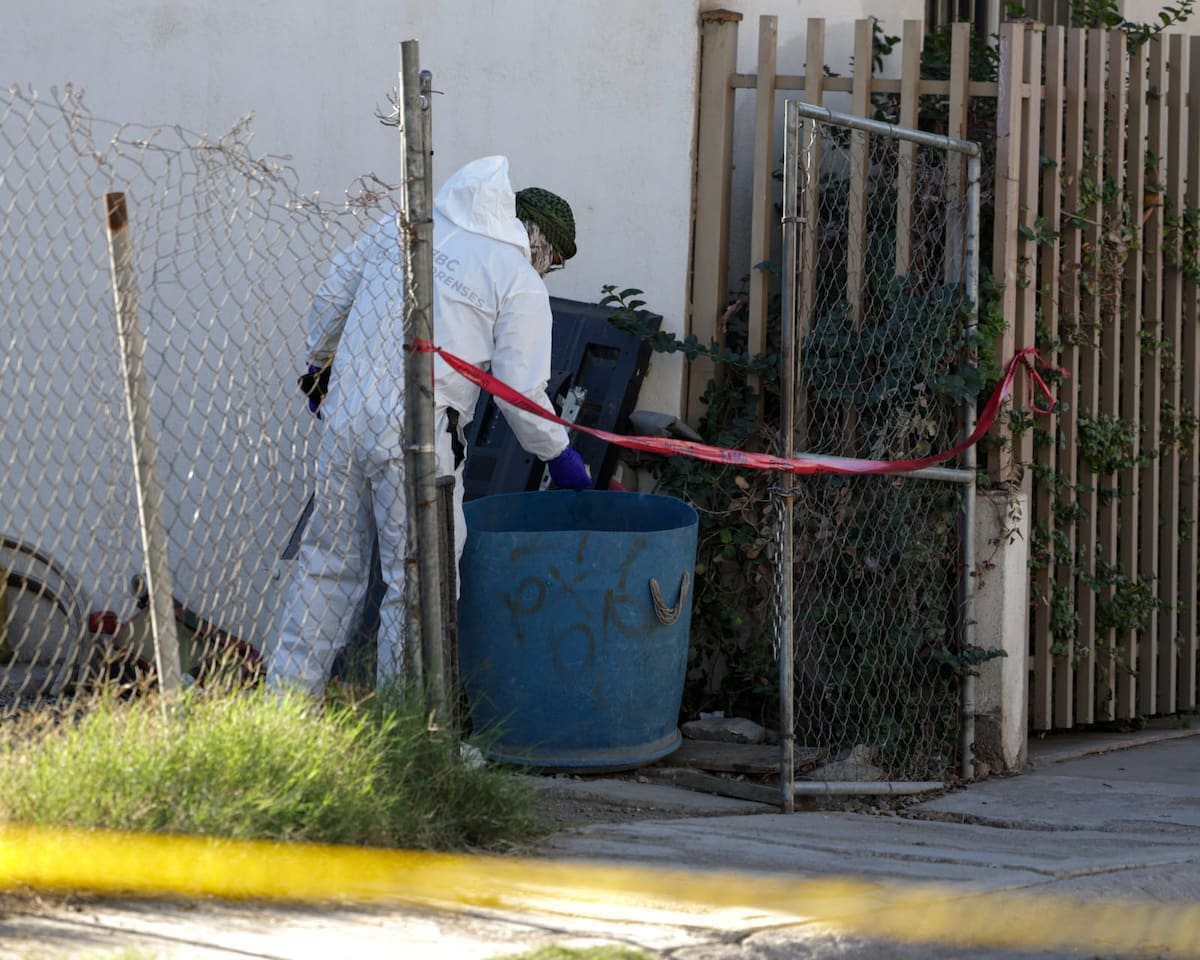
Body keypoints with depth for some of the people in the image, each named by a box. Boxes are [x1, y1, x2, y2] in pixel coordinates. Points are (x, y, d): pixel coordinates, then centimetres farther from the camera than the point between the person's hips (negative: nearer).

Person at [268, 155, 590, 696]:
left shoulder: (402, 225, 14)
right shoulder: (521, 284, -1)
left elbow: (331, 295, 19)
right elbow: (521, 389, -4)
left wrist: (319, 363, 35)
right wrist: (559, 455, 11)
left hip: (345, 415, 6)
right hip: (415, 438, -6)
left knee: (330, 560, 15)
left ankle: (287, 694, 17)